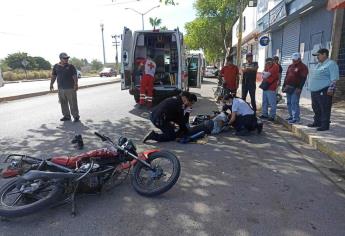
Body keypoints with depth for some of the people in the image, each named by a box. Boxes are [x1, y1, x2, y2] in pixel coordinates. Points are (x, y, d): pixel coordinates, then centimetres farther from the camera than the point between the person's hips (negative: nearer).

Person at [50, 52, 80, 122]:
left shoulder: (71, 66, 1)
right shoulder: (56, 66, 11)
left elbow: (75, 76, -6)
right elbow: (53, 76, 16)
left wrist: (76, 84, -17)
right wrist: (51, 84, 11)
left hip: (70, 88, -4)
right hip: (60, 88, 4)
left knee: (73, 103, -4)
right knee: (63, 103, 9)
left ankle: (76, 116, 4)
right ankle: (66, 116, 20)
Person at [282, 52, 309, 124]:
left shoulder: (303, 67, -6)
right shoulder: (290, 66, 17)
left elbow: (303, 78, -13)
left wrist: (299, 88, -20)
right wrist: (284, 85, 17)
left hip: (296, 88, -8)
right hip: (288, 87, 8)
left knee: (294, 103, -11)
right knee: (289, 102, 11)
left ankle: (296, 118, -7)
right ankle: (291, 116, 22)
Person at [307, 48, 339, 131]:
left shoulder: (331, 64, -7)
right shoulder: (319, 64, 20)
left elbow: (334, 78, -15)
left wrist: (331, 88, -22)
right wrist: (312, 87, 24)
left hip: (324, 91, -9)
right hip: (315, 90, 9)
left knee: (325, 109, -4)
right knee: (316, 108, 16)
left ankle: (325, 125, 2)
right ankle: (317, 122, 27)